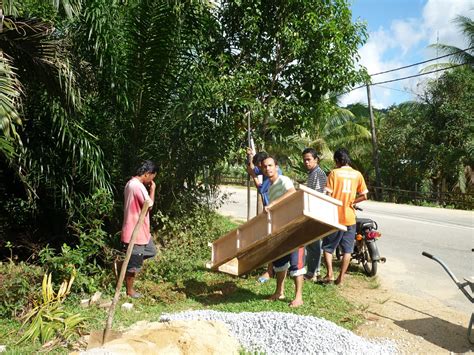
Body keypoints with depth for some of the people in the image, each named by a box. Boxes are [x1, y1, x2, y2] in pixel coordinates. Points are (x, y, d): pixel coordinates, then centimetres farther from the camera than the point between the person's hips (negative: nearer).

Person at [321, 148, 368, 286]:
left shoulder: (334, 173, -6)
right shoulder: (357, 174, 3)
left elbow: (328, 195, -10)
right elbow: (364, 196, 3)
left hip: (335, 217, -3)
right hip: (350, 218, 3)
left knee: (328, 247, 11)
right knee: (347, 249, 11)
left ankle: (330, 273, 0)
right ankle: (341, 277, 12)